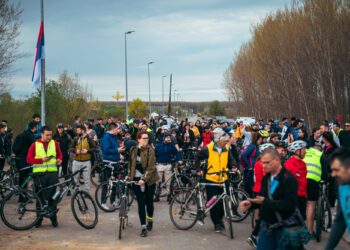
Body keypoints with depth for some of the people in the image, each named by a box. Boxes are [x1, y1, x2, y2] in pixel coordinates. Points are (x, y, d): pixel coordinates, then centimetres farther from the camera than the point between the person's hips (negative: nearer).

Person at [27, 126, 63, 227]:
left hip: (52, 173, 1)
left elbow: (59, 154, 22)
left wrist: (59, 160, 0)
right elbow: (29, 159, 0)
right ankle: (39, 218, 15)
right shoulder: (35, 145, 4)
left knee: (52, 196, 2)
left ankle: (53, 217, 13)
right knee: (40, 197, 3)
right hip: (39, 173, -1)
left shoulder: (55, 143, 10)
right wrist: (41, 160, -11)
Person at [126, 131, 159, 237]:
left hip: (149, 179, -3)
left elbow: (151, 167, -14)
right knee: (140, 203, -2)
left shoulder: (149, 150, -8)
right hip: (136, 179, 3)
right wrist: (129, 175, 9)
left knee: (149, 201, 5)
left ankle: (150, 220, 34)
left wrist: (144, 179, -21)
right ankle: (143, 228, -1)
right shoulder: (133, 150, 5)